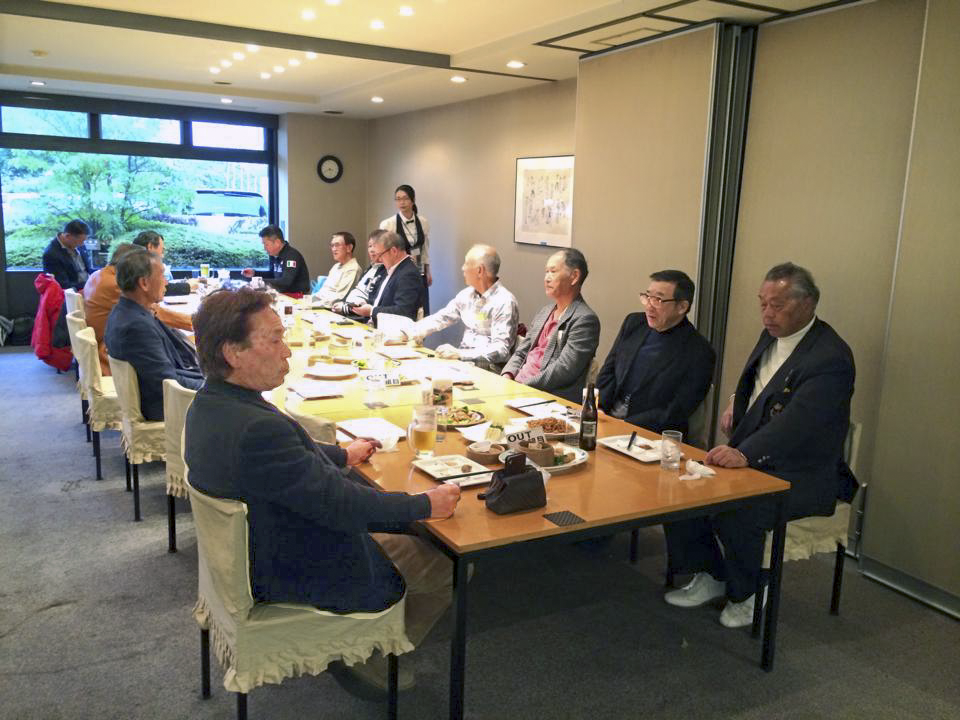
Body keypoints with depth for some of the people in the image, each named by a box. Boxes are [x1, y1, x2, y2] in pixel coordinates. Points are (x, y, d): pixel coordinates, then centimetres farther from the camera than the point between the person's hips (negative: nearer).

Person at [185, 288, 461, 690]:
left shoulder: (210, 403, -5)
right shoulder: (257, 428, -36)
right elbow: (341, 505, -29)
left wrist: (342, 455, 24)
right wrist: (426, 505, -16)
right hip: (302, 576, -9)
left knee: (404, 526, 24)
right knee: (449, 565, 4)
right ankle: (374, 662, 24)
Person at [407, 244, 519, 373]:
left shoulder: (505, 302, -13)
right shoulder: (467, 294, 11)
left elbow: (501, 350, -20)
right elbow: (440, 319, 20)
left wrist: (459, 354, -30)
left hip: (487, 367, -7)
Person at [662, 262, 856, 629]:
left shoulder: (831, 358, -20)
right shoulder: (773, 334, 7)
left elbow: (797, 422, -33)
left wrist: (745, 453, -45)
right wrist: (736, 402, 10)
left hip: (801, 476, -8)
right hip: (751, 456, 9)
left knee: (734, 511, -30)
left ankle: (748, 594, 0)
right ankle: (711, 577, 10)